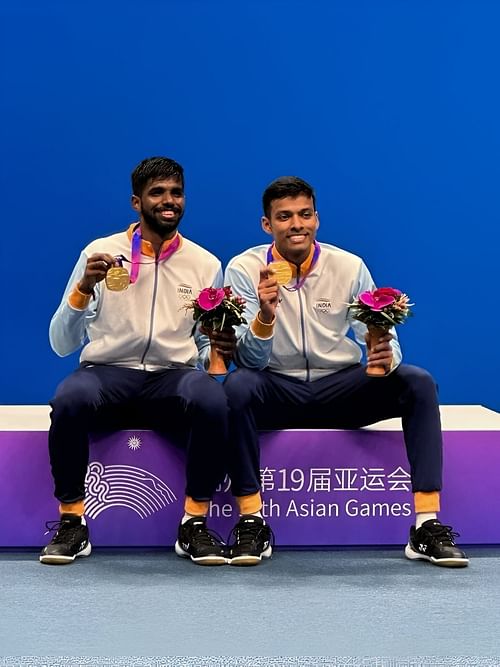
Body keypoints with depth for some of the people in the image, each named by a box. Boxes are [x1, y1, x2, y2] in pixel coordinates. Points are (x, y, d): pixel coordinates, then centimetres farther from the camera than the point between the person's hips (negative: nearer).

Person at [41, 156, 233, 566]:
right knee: (70, 399, -35)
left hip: (174, 378, 1)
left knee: (212, 400, -33)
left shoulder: (205, 264, 8)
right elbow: (62, 345, -1)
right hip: (108, 373, -1)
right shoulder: (100, 253, 3)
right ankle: (72, 521, -14)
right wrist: (83, 288, -16)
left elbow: (207, 349, 12)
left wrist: (221, 351, -12)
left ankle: (195, 524, -17)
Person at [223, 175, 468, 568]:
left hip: (340, 388, 2)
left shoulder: (349, 267, -3)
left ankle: (427, 525, -21)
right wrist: (265, 315, -36)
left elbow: (383, 338, -5)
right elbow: (250, 361, -15)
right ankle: (253, 523, -24)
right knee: (236, 387, -34)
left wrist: (386, 355, -30)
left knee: (418, 383, -21)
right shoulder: (245, 269, -8)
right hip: (277, 390, -2)